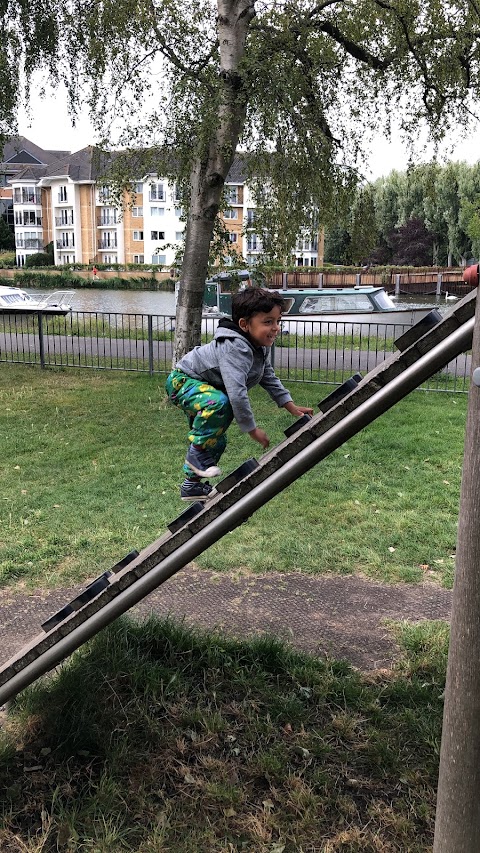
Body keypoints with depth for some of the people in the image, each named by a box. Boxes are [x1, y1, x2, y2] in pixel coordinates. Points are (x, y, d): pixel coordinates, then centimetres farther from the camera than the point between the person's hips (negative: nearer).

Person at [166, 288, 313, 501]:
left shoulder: (261, 346, -3)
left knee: (216, 442, 15)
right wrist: (252, 429, -34)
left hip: (204, 387, 10)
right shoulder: (235, 348, -35)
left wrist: (292, 407, 5)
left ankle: (192, 485, 30)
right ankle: (198, 451, -18)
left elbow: (269, 378, 11)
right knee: (218, 403, -39)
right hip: (183, 381, -10)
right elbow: (236, 392, -41)